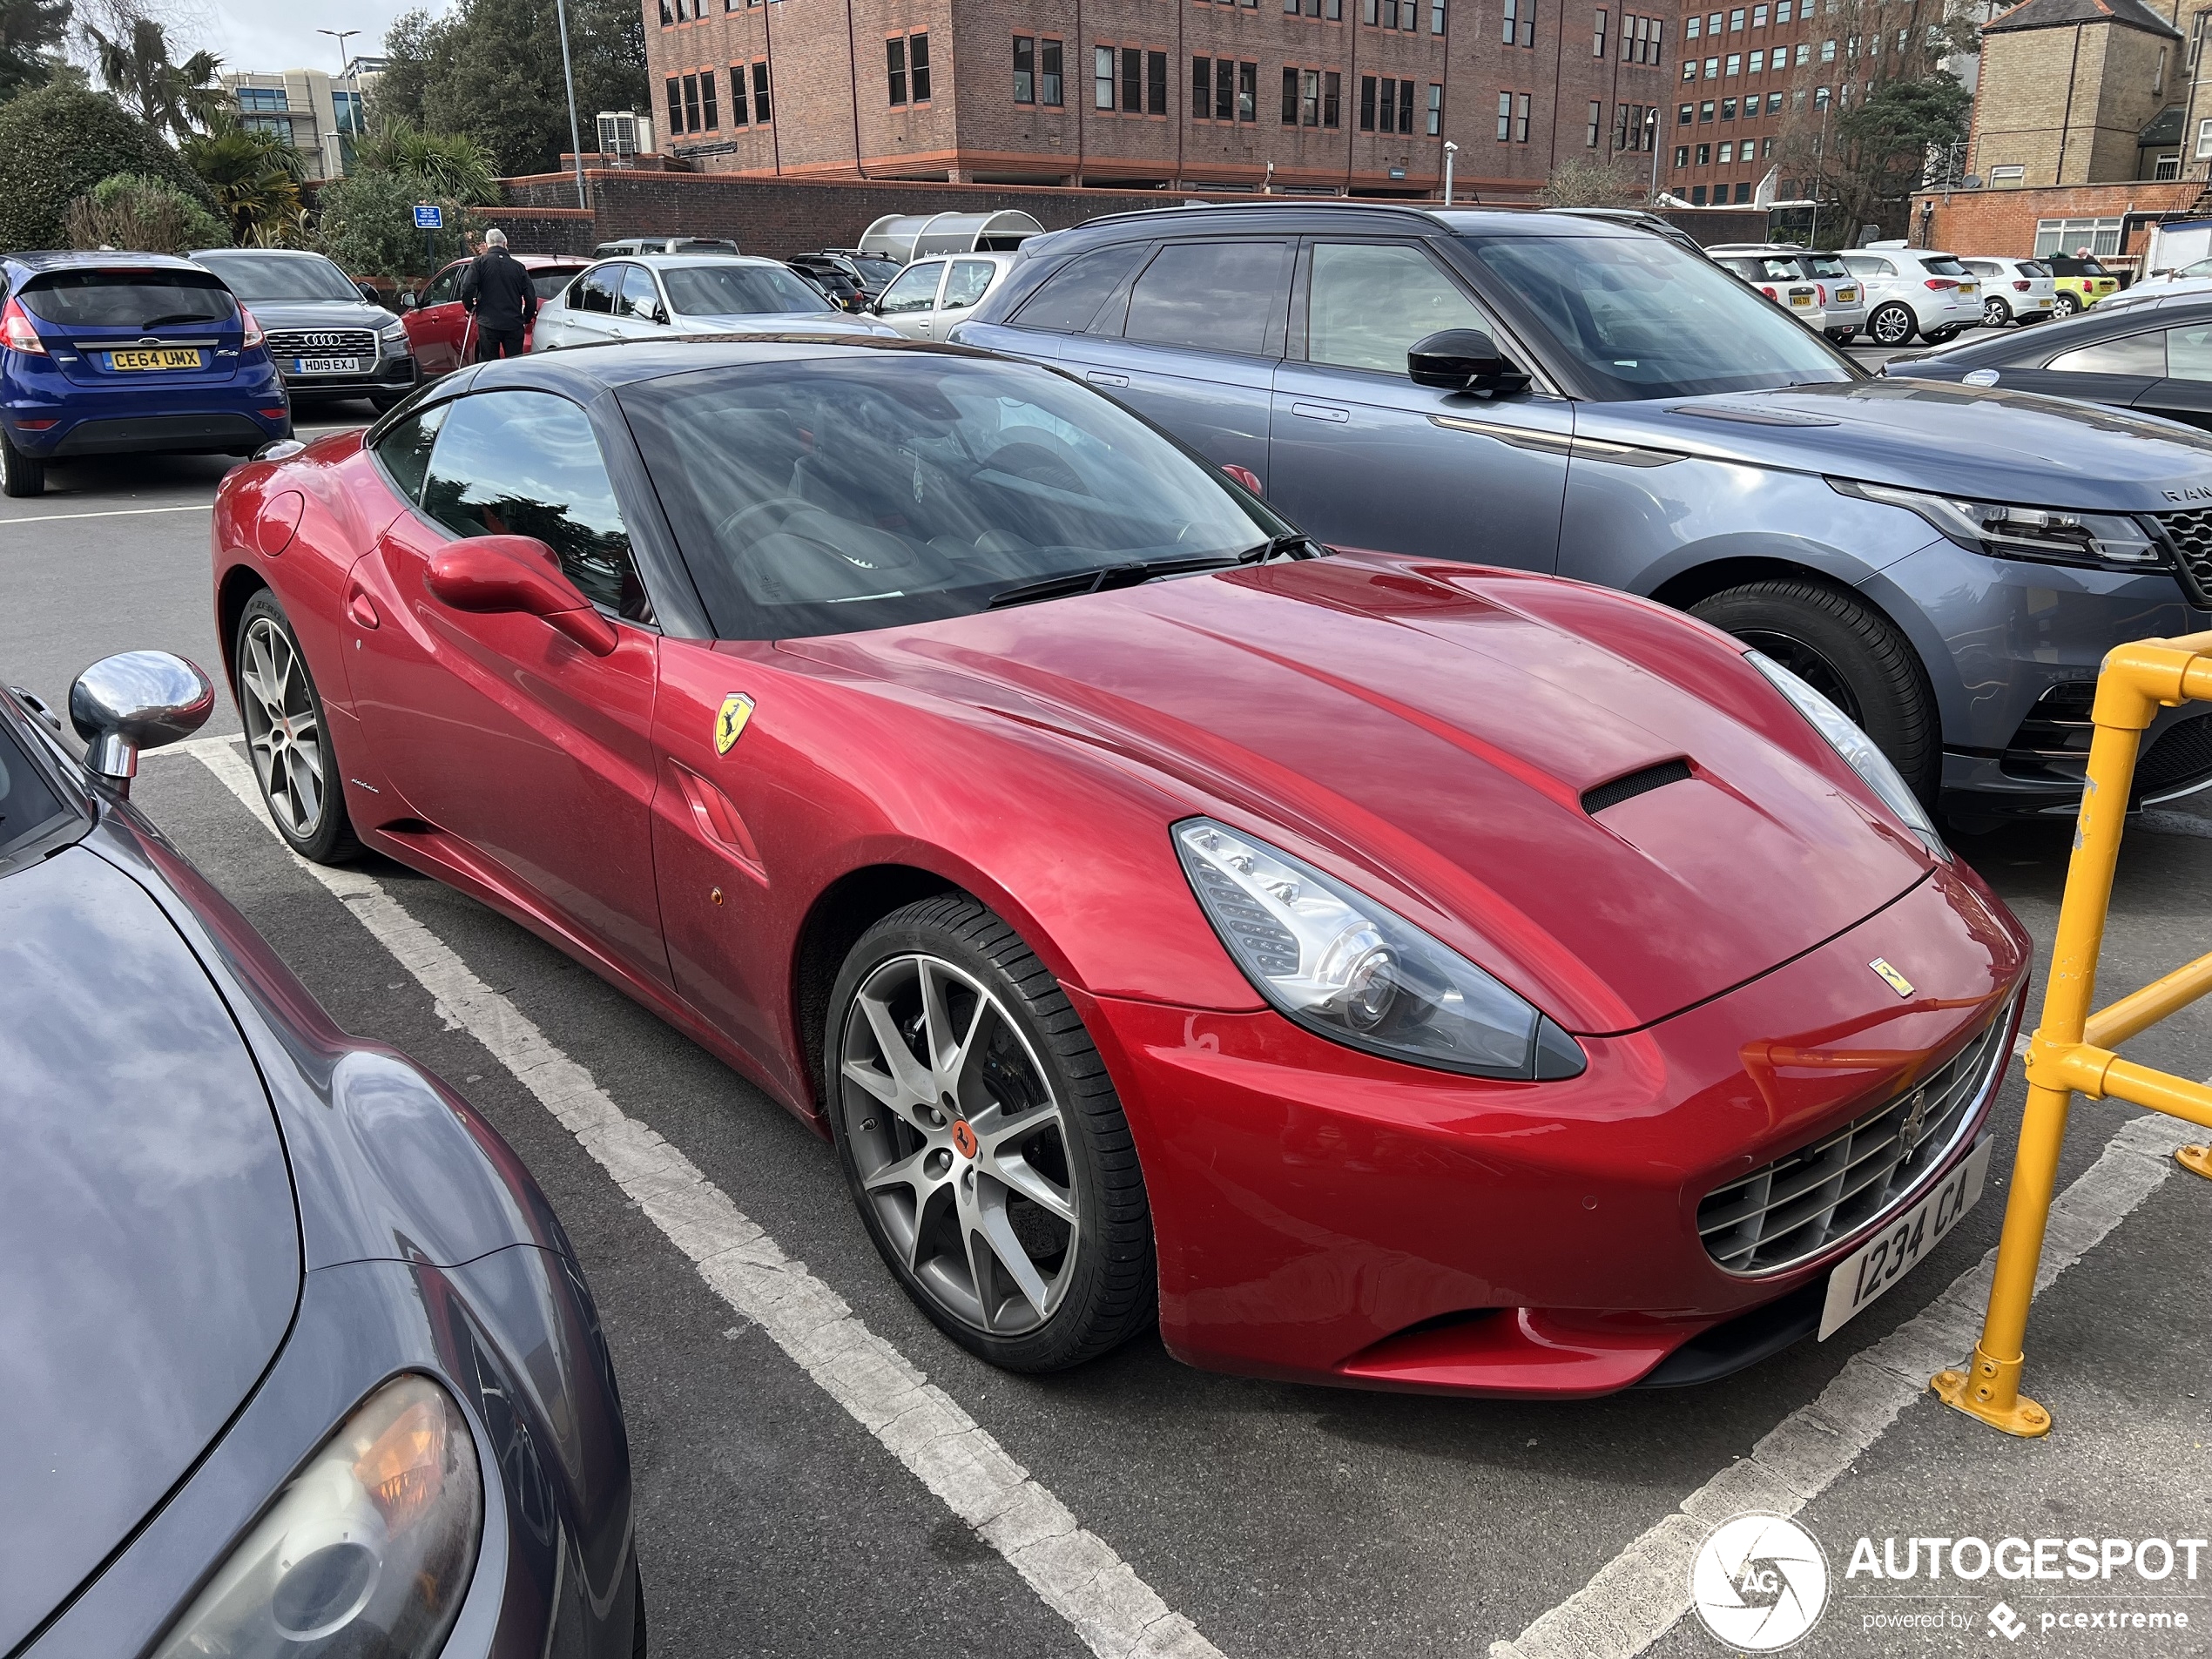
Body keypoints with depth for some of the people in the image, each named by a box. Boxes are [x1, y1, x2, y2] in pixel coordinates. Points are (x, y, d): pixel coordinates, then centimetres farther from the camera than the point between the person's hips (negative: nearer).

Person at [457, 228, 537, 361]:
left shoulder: (479, 262, -2)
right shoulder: (518, 266, 5)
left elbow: (467, 288, -12)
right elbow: (531, 297, 4)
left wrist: (470, 308, 8)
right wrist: (527, 319, 20)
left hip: (488, 323, -2)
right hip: (514, 325, 2)